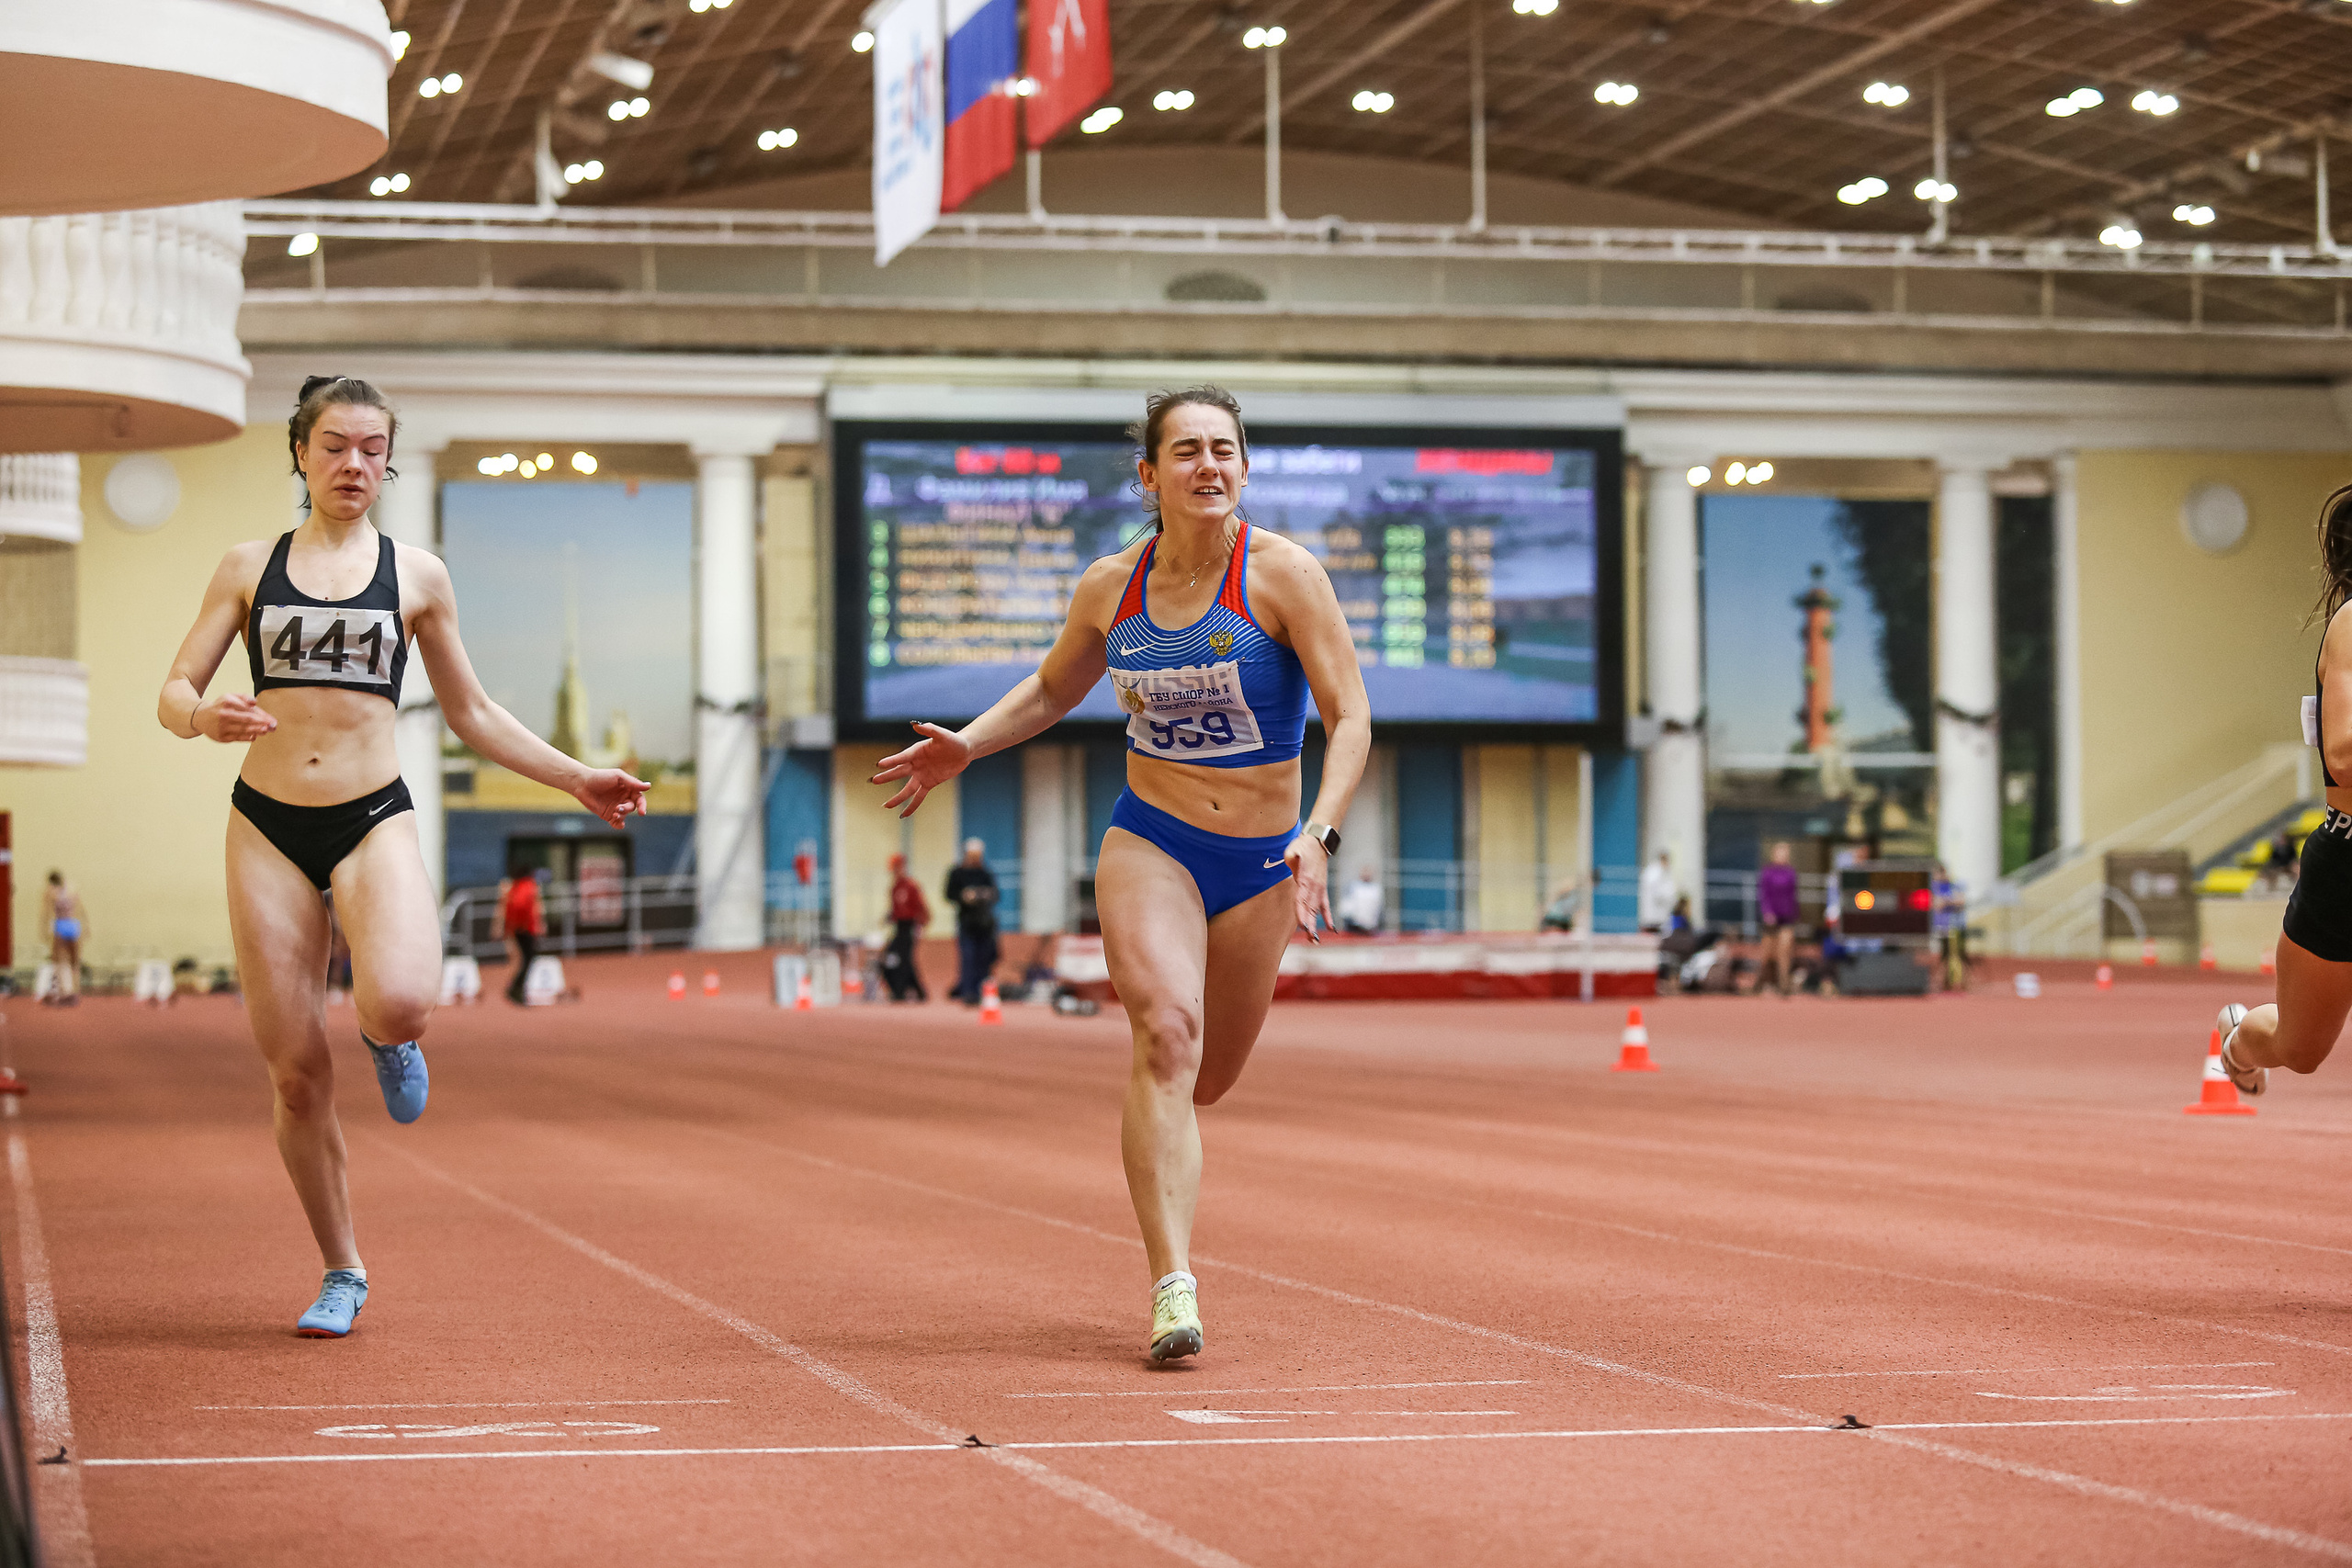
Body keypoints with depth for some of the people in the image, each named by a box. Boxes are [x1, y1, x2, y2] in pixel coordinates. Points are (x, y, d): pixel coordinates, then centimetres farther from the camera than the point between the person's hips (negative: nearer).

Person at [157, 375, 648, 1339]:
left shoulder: (416, 575, 9)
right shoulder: (250, 568, 8)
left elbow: (470, 713, 17)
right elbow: (175, 691, 6)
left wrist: (575, 779, 11)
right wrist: (206, 718, -18)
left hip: (373, 822, -1)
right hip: (268, 825, 1)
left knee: (401, 1002, -30)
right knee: (296, 1073, -1)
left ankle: (389, 1039, 10)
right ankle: (341, 1274, 18)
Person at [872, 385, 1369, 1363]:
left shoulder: (1282, 575, -10)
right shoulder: (1110, 587, -1)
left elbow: (1349, 719, -12)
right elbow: (1053, 689, 19)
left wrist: (1319, 837, -25)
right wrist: (966, 746, 4)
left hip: (1260, 864, 0)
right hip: (1149, 843, 0)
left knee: (1206, 1079, 12)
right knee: (1166, 1033, -23)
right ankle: (1173, 1287, -27)